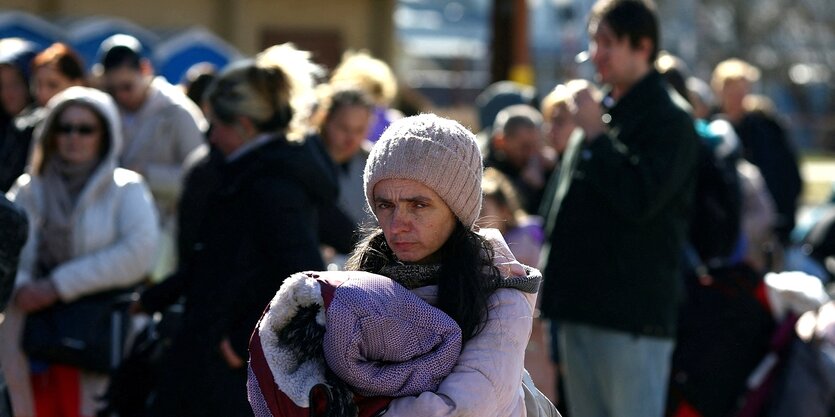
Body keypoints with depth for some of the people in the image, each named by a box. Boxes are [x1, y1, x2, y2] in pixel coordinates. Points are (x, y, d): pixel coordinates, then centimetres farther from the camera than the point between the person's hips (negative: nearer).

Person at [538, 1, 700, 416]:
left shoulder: (668, 121, -9)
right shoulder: (601, 110, 17)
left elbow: (640, 198, -23)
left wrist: (595, 135, -15)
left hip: (632, 315, -9)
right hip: (581, 305, 9)